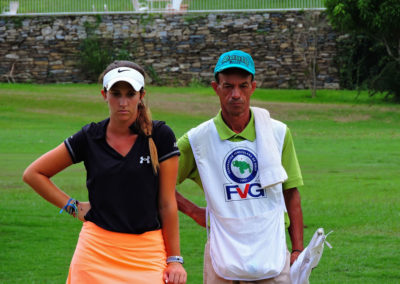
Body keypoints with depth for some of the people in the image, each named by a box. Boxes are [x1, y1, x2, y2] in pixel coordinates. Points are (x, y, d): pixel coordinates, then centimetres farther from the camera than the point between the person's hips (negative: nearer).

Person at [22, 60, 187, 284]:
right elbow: (33, 173, 14)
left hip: (147, 253, -1)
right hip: (97, 249, 1)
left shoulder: (160, 136, 1)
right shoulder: (89, 138, 5)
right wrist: (72, 206, 7)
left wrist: (174, 259, 2)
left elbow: (167, 202, 2)